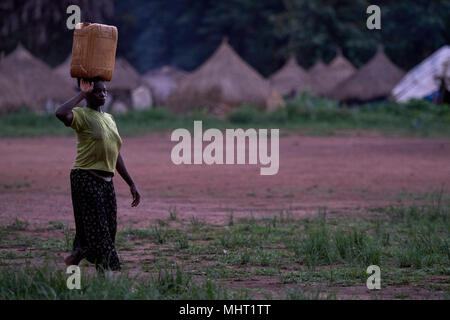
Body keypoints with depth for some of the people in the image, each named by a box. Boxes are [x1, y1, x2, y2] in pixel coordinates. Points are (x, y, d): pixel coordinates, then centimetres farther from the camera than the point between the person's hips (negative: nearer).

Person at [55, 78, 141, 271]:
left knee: (110, 228, 8)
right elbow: (61, 114, -31)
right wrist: (82, 94, -18)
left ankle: (75, 257, 26)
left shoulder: (109, 119, 18)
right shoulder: (82, 115, -6)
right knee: (97, 229, -8)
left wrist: (131, 184, 19)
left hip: (106, 181, 8)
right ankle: (109, 271, -8)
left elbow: (116, 155, 22)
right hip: (86, 178, -8)